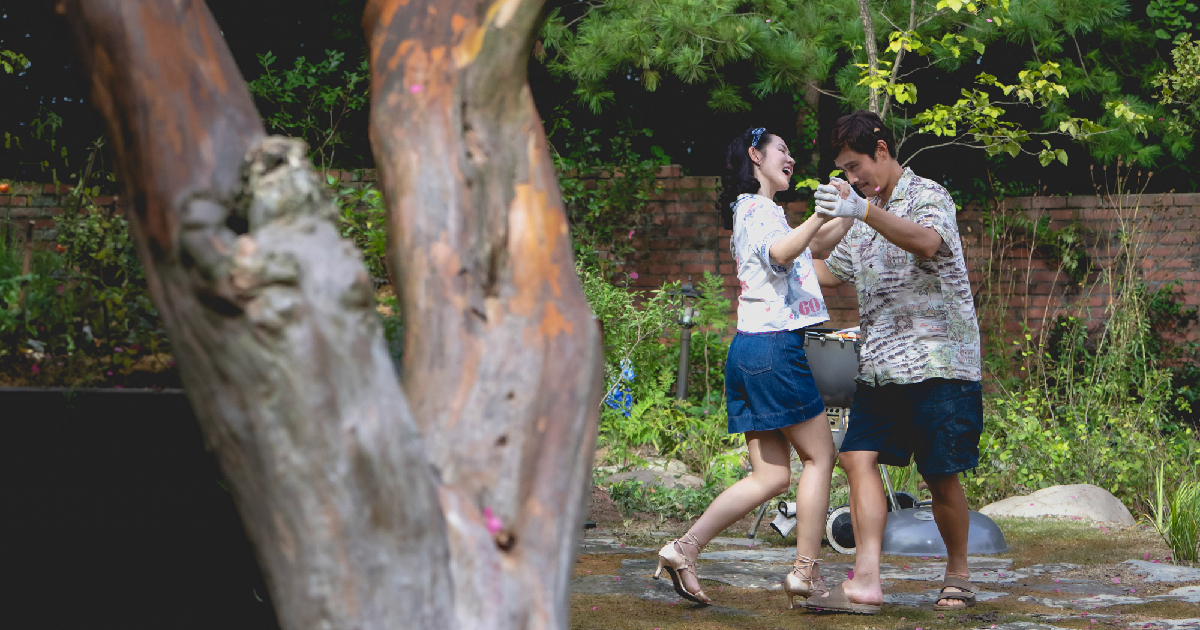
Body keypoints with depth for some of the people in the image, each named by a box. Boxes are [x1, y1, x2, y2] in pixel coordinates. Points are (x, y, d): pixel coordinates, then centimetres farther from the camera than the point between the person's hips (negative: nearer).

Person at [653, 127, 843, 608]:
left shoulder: (750, 211, 24)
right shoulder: (759, 209, -6)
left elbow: (810, 249, 36)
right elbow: (780, 252, -29)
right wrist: (822, 214, -42)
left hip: (750, 351, 9)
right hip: (776, 346, -9)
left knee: (770, 477, 6)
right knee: (819, 456, 0)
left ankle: (684, 549, -2)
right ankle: (806, 572, 0)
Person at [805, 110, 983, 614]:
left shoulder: (927, 196, -5)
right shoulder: (863, 216, 20)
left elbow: (927, 240, -30)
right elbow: (831, 273, 33)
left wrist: (864, 211, -43)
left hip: (936, 360, -7)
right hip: (879, 364, 7)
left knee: (940, 474, -1)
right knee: (859, 458, -10)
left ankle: (958, 574, 18)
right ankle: (865, 582, -15)